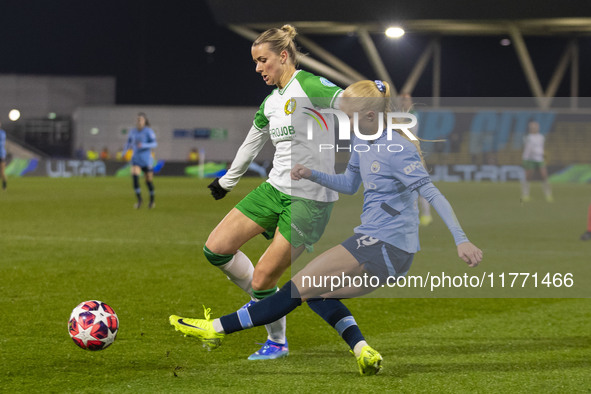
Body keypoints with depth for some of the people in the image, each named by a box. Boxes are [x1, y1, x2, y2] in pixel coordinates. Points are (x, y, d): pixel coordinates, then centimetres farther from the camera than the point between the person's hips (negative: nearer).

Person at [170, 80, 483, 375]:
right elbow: (349, 184, 27)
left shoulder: (397, 150, -16)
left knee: (302, 285, -7)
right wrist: (311, 174, 9)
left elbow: (432, 194, -19)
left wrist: (461, 240, -25)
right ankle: (362, 351, -8)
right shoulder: (362, 144, 12)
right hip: (380, 249, 10)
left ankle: (219, 329, -4)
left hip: (384, 247, -10)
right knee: (317, 292, 11)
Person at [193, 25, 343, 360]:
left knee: (263, 279, -7)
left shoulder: (310, 87, -12)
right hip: (275, 189, 8)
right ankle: (262, 302, 23)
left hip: (310, 200, -8)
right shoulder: (271, 102, 13)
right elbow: (253, 143, 29)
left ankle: (277, 342, 20)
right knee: (216, 248, 0)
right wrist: (226, 181, 41)